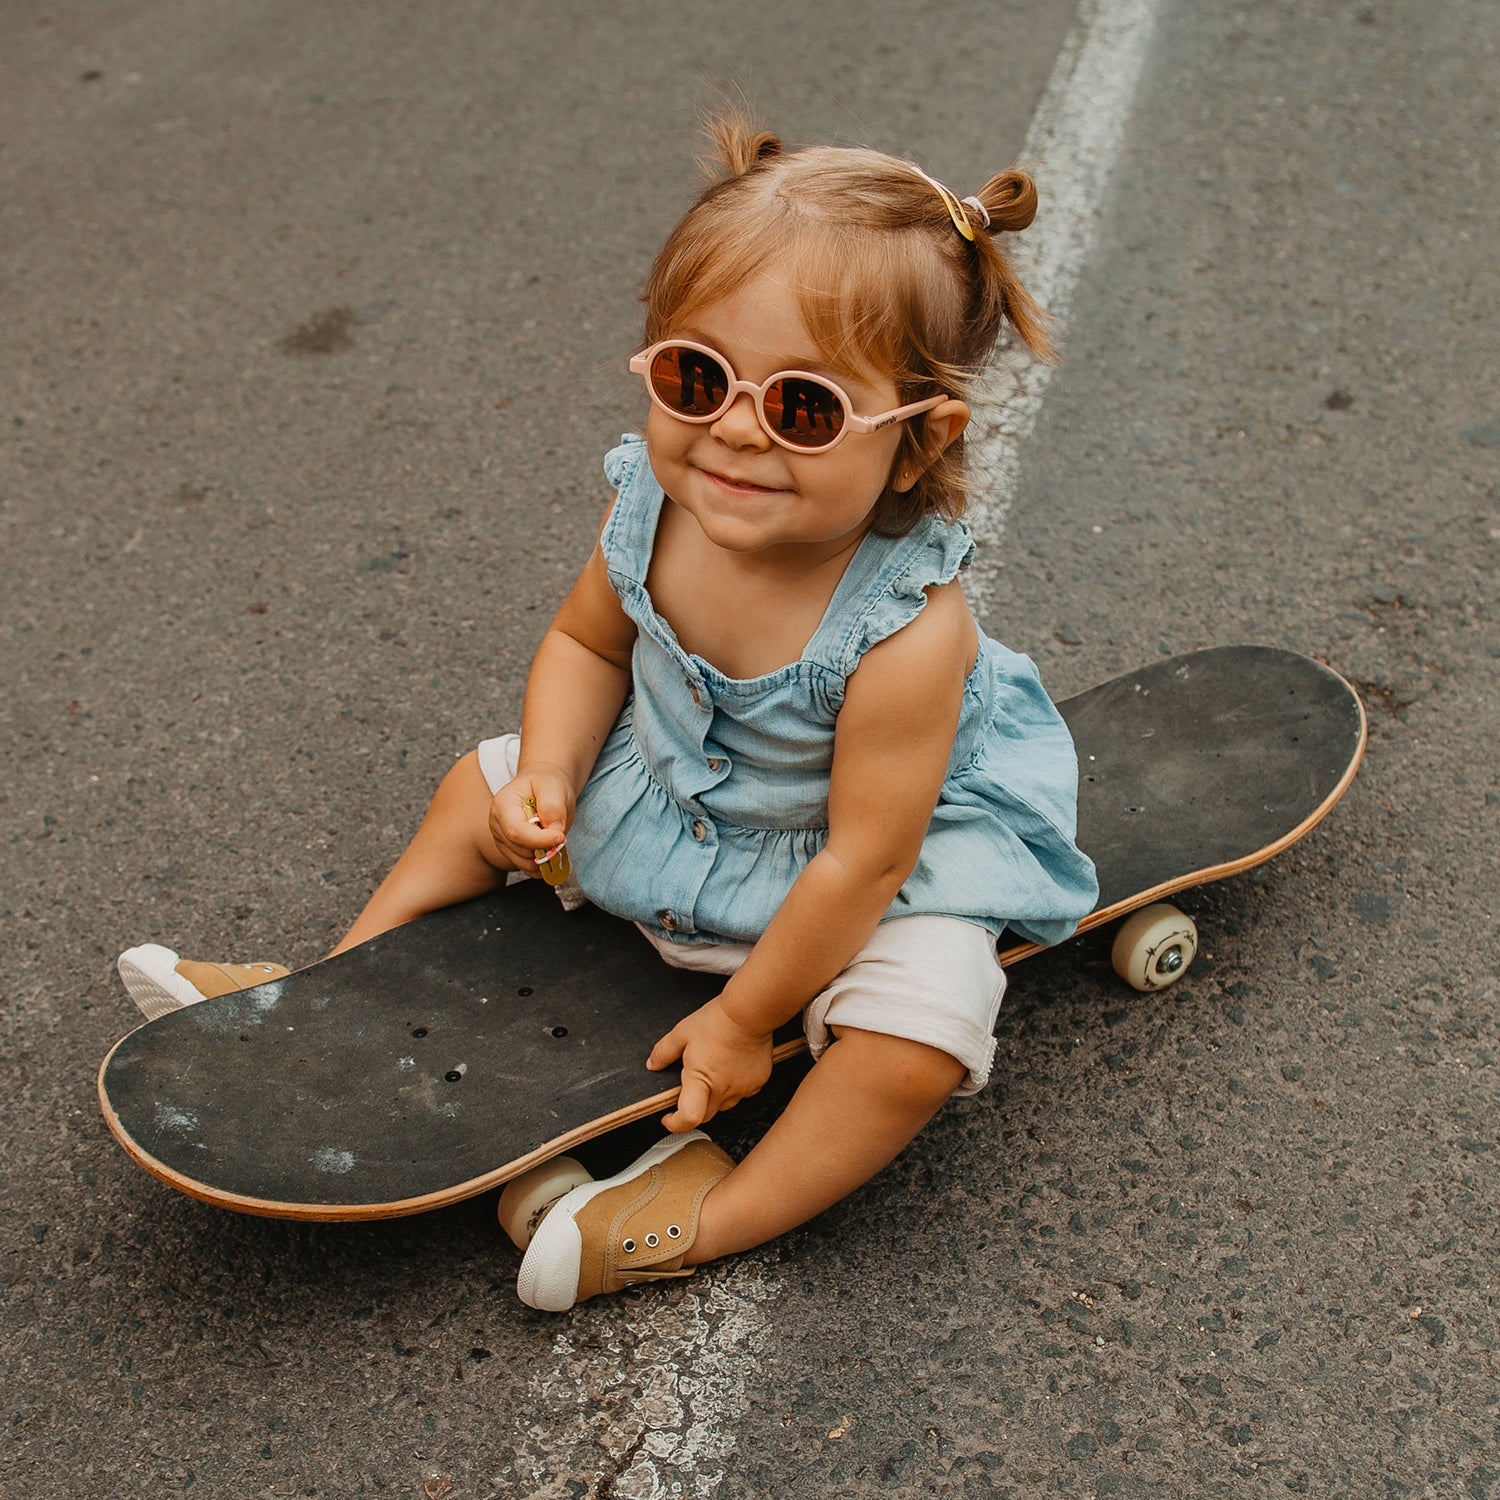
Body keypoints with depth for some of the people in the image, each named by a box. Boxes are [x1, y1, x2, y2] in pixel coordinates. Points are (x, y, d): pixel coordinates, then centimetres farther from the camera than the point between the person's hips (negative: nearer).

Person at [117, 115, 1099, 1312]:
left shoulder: (908, 629, -38)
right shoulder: (654, 509, -22)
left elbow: (863, 858, -30)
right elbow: (587, 642, -1)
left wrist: (744, 1017, -20)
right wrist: (550, 772, -19)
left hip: (855, 871, -5)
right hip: (671, 789, 6)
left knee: (919, 1032, -28)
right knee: (489, 782, 12)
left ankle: (721, 1215, -15)